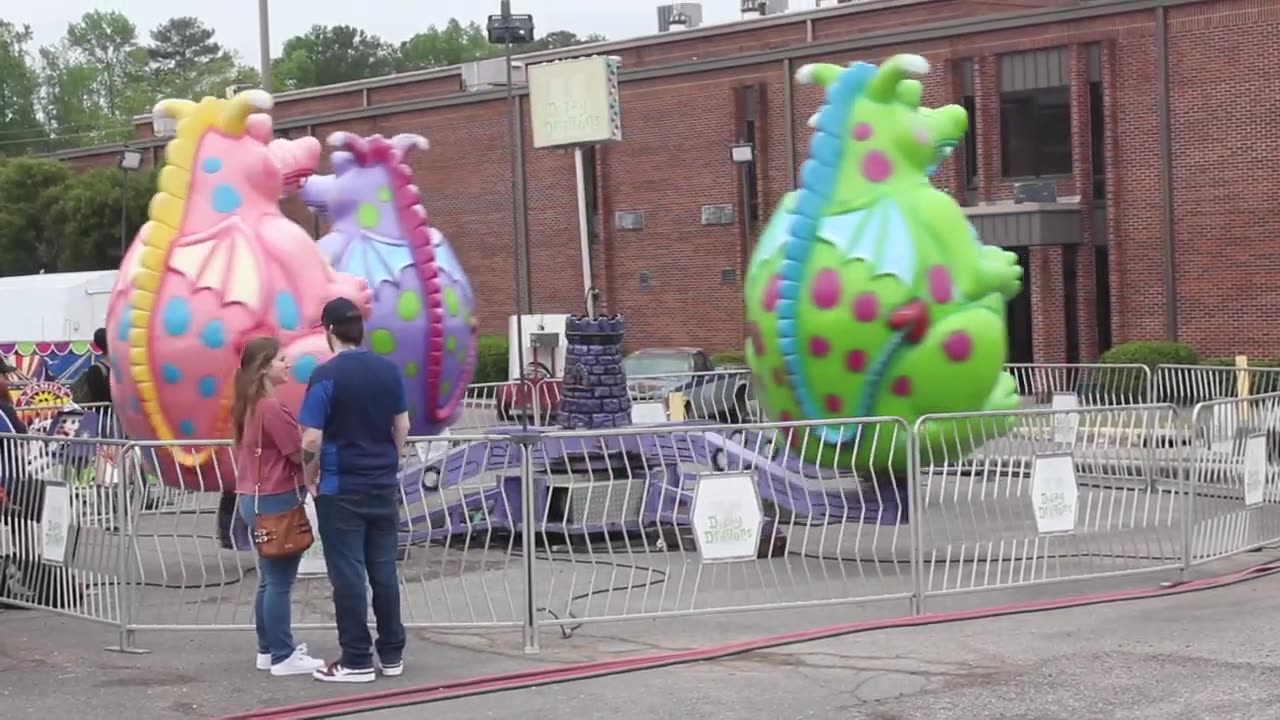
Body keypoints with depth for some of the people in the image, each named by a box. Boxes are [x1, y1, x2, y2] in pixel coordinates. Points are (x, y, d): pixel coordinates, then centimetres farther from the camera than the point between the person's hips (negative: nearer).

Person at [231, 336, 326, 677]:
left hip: (255, 499, 10)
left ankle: (268, 650, 20)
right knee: (280, 582, -5)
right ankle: (283, 657, -2)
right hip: (276, 501, -10)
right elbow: (300, 454, -14)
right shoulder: (272, 408, -17)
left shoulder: (248, 406, 12)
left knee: (269, 580, 15)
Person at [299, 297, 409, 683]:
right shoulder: (390, 370, 3)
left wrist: (311, 476, 0)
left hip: (341, 489, -5)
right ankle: (392, 654, 15)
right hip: (384, 485, 5)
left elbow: (312, 440, -15)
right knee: (384, 570, 11)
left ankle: (357, 660, 3)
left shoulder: (326, 375, -13)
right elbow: (402, 427, 11)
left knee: (348, 574, 0)